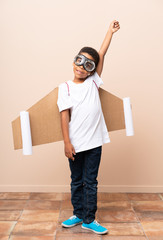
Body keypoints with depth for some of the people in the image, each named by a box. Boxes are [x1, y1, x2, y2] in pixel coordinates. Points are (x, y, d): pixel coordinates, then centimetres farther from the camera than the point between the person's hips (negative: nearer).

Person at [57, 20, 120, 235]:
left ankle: (89, 220, 21)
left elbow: (101, 56, 3)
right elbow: (64, 115, -5)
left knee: (91, 182, 9)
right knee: (77, 182, 15)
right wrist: (67, 142, -10)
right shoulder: (65, 87, 0)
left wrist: (110, 32, 4)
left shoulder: (93, 82, 6)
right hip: (75, 144, -1)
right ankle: (78, 214, 32)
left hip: (94, 142, 1)